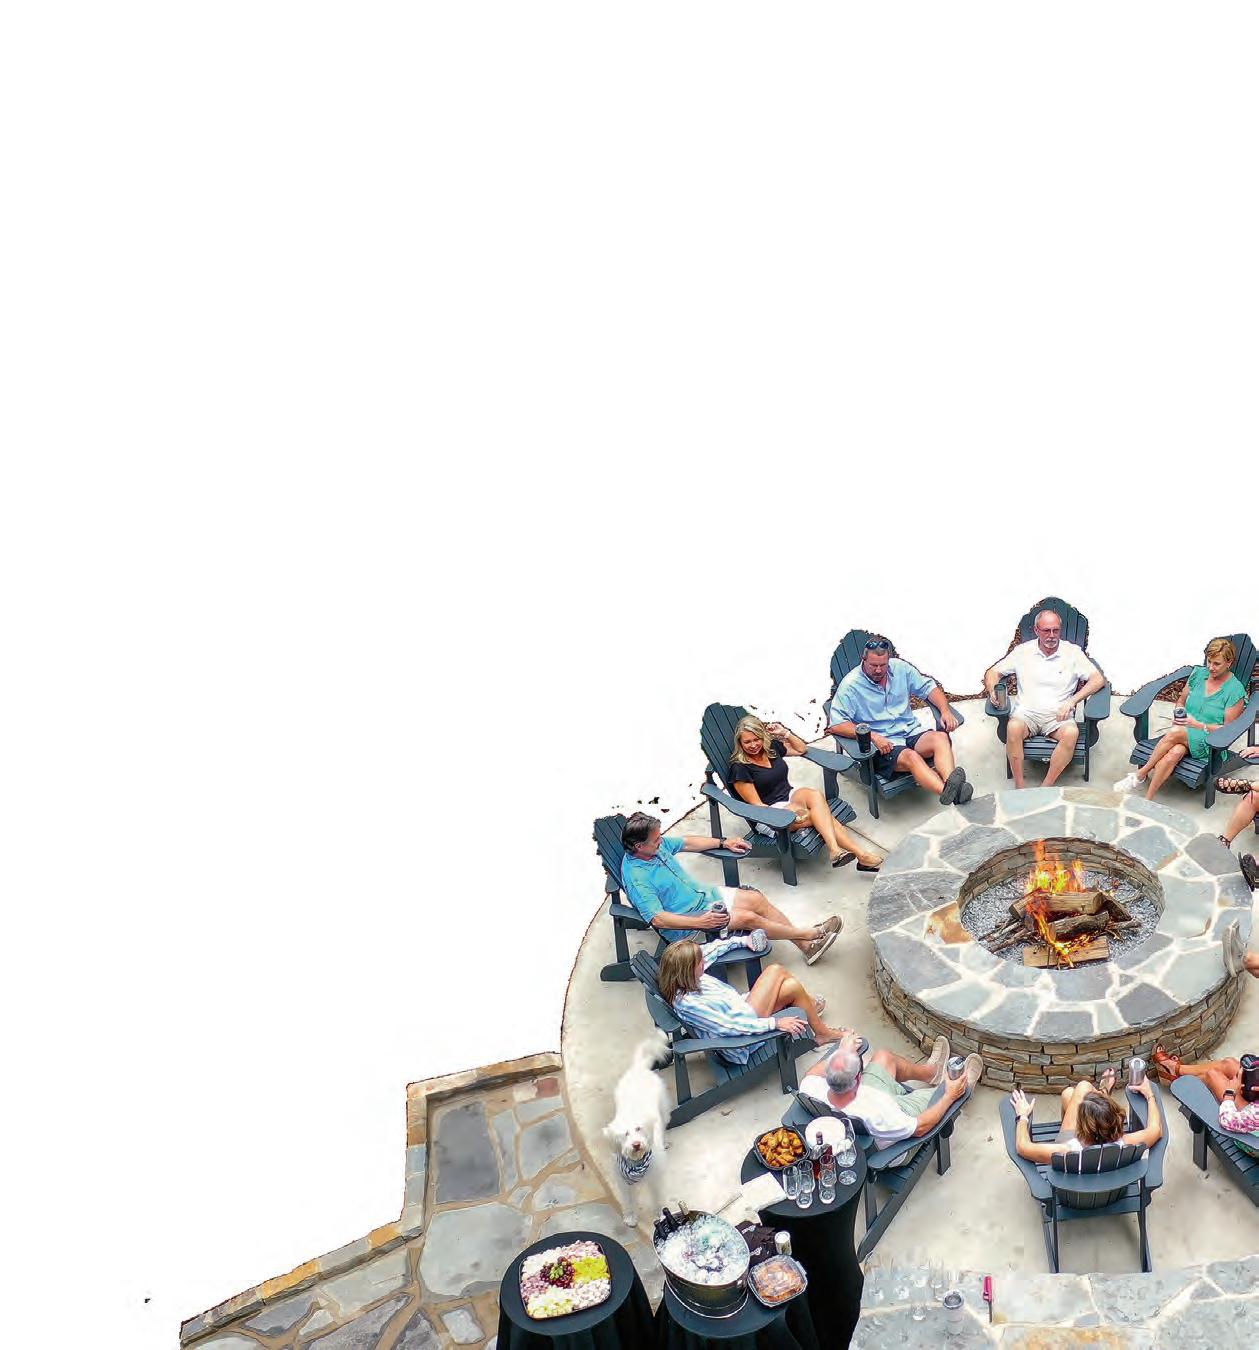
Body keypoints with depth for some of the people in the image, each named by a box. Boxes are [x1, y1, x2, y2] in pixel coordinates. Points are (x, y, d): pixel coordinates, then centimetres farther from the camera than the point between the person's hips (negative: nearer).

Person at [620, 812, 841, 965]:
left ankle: (805, 946, 2)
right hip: (685, 925, -8)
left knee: (756, 899, -5)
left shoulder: (657, 844, -3)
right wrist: (700, 922, -32)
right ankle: (812, 934, -3)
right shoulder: (636, 877, -28)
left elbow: (687, 843, 15)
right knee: (748, 917, -18)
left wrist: (723, 843, 14)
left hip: (702, 895, 9)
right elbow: (657, 919, -30)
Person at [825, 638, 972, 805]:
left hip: (911, 733, 5)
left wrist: (945, 711, -3)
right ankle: (948, 792, -56)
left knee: (940, 738, -27)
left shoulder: (900, 668, 8)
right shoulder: (851, 685, -7)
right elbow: (835, 724, -14)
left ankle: (951, 783, -52)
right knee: (911, 757, -35)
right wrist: (873, 736, -21)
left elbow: (929, 687, 16)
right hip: (881, 744, -5)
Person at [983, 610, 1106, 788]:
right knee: (1013, 727, -36)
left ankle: (1046, 788, -28)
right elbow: (992, 673, 13)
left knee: (1071, 732, -35)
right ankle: (1019, 788, -27)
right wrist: (992, 692, -11)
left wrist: (1072, 701, -12)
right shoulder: (1023, 651, 8)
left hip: (1058, 714, 0)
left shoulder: (1072, 652, 5)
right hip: (1027, 711, 0)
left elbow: (1099, 679, 0)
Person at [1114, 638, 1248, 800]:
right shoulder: (1198, 673, 9)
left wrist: (1198, 725, -17)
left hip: (1209, 742, -4)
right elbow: (1181, 701, 21)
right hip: (1185, 729, 4)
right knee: (1174, 752, -34)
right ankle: (1147, 800, -34)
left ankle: (1141, 774, -23)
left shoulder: (1235, 690, -7)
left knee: (1176, 732, -35)